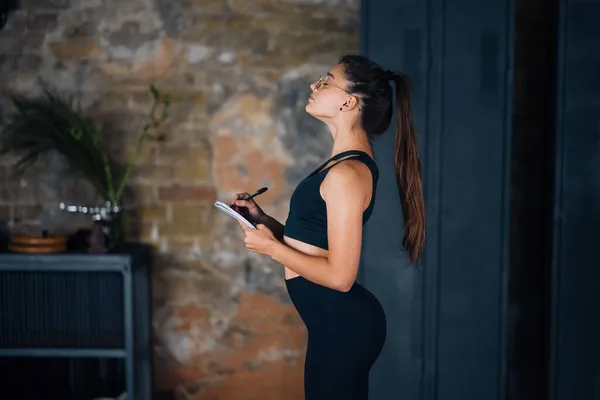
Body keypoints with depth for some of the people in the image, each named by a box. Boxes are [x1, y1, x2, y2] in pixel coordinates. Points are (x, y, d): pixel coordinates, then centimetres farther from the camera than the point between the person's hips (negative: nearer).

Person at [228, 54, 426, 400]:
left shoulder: (346, 173, -20)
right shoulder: (349, 163, 10)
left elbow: (339, 275, -22)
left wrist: (270, 246, -13)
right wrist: (263, 220, 5)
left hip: (342, 324, -10)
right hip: (337, 321, 10)